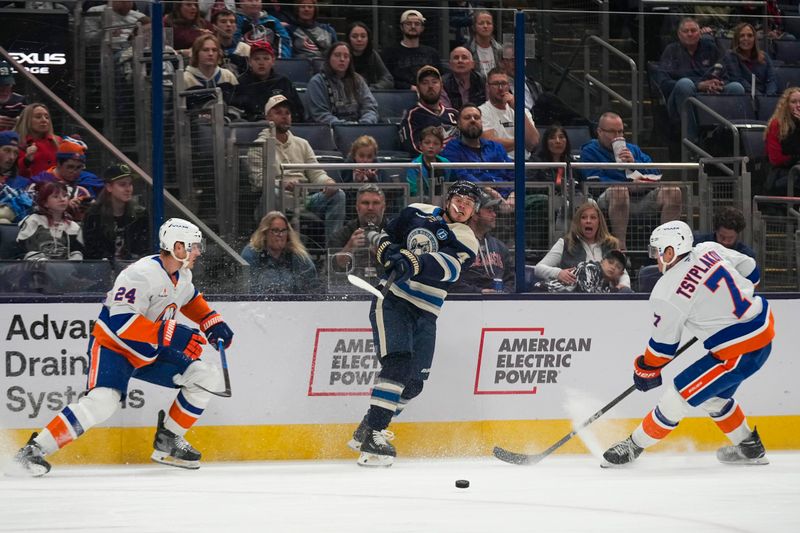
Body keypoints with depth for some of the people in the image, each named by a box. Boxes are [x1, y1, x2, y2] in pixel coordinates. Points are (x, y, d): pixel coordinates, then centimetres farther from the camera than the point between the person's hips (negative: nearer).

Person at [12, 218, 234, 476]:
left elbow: (190, 299, 27)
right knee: (103, 400, -32)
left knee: (207, 377, 2)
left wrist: (212, 321, 12)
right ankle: (33, 451, -26)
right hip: (112, 346, -9)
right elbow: (121, 321, -35)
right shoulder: (141, 274, -26)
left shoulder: (182, 275, 3)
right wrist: (169, 334, -38)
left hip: (150, 353, 9)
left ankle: (168, 441, 11)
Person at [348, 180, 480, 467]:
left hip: (425, 313, 3)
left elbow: (446, 266, -23)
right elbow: (384, 237, 17)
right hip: (392, 299, -3)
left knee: (414, 382, 4)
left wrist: (412, 262, -41)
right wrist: (386, 247, -7)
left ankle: (367, 431, 21)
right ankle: (372, 435, -26)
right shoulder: (417, 213, 4)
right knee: (397, 362, -22)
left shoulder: (466, 242, -1)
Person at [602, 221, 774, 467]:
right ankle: (749, 448, 37)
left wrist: (646, 370, 13)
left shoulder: (668, 294, -17)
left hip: (739, 352, -9)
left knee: (679, 395, 0)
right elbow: (750, 271, 15)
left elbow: (662, 345, -6)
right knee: (713, 396, 26)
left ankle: (634, 445, 11)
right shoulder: (710, 250, 1)